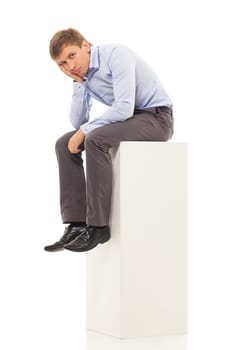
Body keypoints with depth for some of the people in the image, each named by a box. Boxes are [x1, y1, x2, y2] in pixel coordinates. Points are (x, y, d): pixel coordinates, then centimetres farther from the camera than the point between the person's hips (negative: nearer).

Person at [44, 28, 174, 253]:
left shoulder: (115, 55, -19)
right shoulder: (82, 74, 6)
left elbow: (124, 108, -28)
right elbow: (78, 122, 5)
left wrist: (85, 131, -20)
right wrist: (79, 83, -6)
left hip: (156, 118, -8)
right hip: (128, 119, 9)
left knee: (95, 139, -31)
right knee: (65, 144, -5)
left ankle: (98, 226, -25)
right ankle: (77, 224, -10)